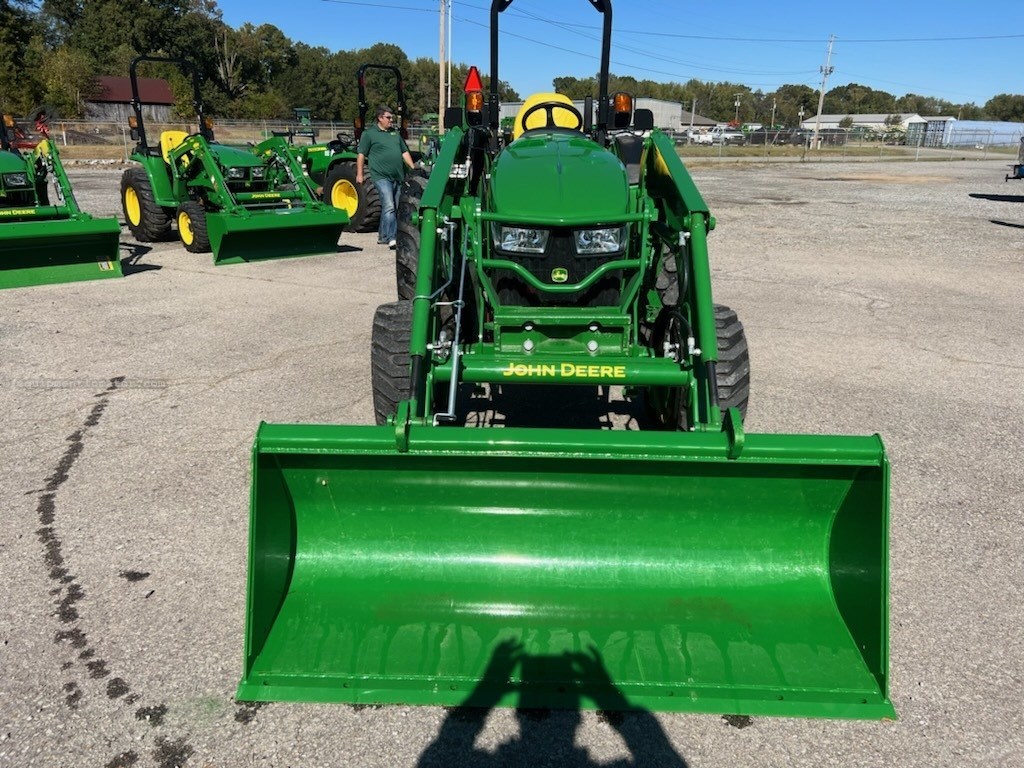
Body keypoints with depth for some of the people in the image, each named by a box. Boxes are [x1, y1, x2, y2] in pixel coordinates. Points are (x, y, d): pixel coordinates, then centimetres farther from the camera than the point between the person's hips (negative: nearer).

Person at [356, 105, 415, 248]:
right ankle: (391, 238, -22)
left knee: (393, 208, 11)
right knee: (389, 207, -18)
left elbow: (405, 152, 22)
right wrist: (359, 174, -7)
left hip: (397, 177, 7)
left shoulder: (395, 133, 19)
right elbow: (361, 154, -2)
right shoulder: (369, 133, 0)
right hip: (382, 177, -7)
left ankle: (382, 235, 22)